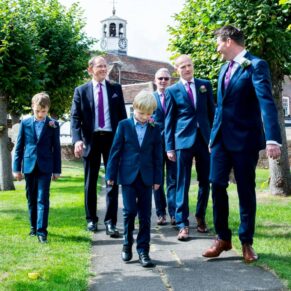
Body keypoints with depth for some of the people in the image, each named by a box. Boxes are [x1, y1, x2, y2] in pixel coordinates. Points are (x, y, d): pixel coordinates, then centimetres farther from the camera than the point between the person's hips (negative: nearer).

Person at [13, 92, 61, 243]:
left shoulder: (53, 124, 0)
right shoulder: (25, 123, 3)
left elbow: (56, 148, 2)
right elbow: (19, 147, 6)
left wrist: (56, 170, 1)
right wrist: (17, 168, 3)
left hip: (45, 167, -2)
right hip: (29, 166, 2)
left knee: (43, 199, -6)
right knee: (31, 199, 12)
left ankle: (42, 231, -6)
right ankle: (34, 226, 26)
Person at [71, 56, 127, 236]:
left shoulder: (116, 88, 7)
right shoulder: (81, 91, 4)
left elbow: (123, 115, 7)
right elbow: (75, 118, -2)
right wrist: (77, 140, -16)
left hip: (112, 138, 0)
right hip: (91, 139, 0)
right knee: (91, 182, 10)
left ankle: (111, 222, 2)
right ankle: (91, 219, 23)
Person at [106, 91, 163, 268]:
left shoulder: (155, 129, 6)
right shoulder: (124, 125, 2)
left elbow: (157, 155, 7)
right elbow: (115, 151, 3)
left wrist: (157, 178, 4)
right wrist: (111, 174, 1)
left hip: (146, 177, 2)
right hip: (128, 175, -1)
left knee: (145, 215, 3)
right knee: (130, 211, -5)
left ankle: (143, 250, 10)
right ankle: (127, 245, 17)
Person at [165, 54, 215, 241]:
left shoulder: (205, 85, 10)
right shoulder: (172, 90, 4)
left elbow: (212, 112, 11)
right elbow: (169, 120, 4)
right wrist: (169, 147, -1)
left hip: (205, 138, 3)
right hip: (184, 140, -2)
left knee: (205, 181, 9)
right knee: (183, 183, -1)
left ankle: (201, 217, 27)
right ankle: (183, 224, 3)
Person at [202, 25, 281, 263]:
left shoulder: (256, 65, -10)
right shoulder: (225, 68, 14)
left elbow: (266, 102, -21)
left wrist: (272, 139, -30)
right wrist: (213, 135, 20)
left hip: (245, 138, -6)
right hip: (222, 137, 6)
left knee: (246, 190, 4)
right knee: (217, 185, 2)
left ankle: (247, 242, 18)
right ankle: (223, 238, 16)